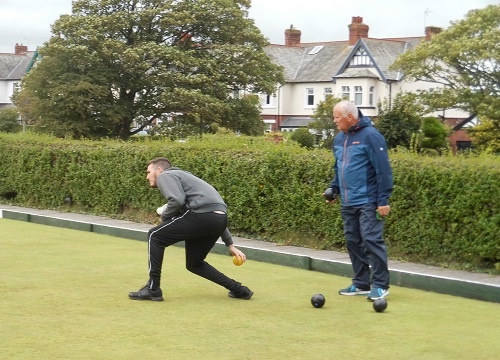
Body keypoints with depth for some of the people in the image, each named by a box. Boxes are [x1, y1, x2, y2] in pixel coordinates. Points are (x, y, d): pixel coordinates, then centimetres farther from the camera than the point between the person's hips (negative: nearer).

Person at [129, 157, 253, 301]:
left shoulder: (165, 176, 10)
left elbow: (177, 200, -14)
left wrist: (164, 216, 7)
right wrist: (230, 245, 35)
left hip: (202, 214, -9)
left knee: (155, 236, 4)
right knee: (194, 264, 23)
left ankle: (152, 289, 4)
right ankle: (238, 289, 21)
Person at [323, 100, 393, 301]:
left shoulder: (370, 136, -11)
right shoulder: (339, 139, 12)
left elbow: (383, 170, -13)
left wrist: (383, 200, -16)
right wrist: (334, 189, 11)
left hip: (367, 202, -8)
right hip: (347, 203, 8)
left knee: (372, 241, -9)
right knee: (353, 242, 10)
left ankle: (380, 285, -3)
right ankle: (361, 284, 19)